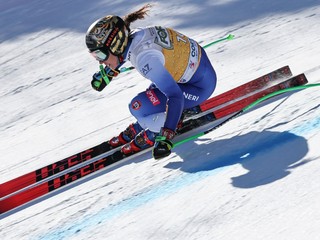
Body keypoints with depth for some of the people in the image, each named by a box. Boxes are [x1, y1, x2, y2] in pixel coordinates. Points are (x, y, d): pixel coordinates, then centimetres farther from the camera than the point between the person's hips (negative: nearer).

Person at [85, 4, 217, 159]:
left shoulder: (144, 58, -32)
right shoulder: (133, 36, -8)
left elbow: (175, 96, -34)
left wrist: (166, 137, -36)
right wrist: (107, 73, 26)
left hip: (200, 84, -9)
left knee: (138, 107, -14)